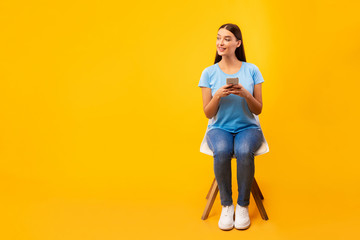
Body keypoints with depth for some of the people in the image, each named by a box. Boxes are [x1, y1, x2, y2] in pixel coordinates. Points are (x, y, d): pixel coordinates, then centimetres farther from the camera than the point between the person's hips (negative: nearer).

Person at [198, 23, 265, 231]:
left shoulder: (252, 70, 0)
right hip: (219, 128, 0)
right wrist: (218, 95, -19)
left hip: (248, 127, 0)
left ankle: (243, 206, -15)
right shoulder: (209, 73, 1)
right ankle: (226, 205, -15)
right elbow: (208, 114, 0)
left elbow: (258, 110, 1)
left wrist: (246, 94, -18)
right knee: (222, 151, -35)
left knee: (244, 151, -35)